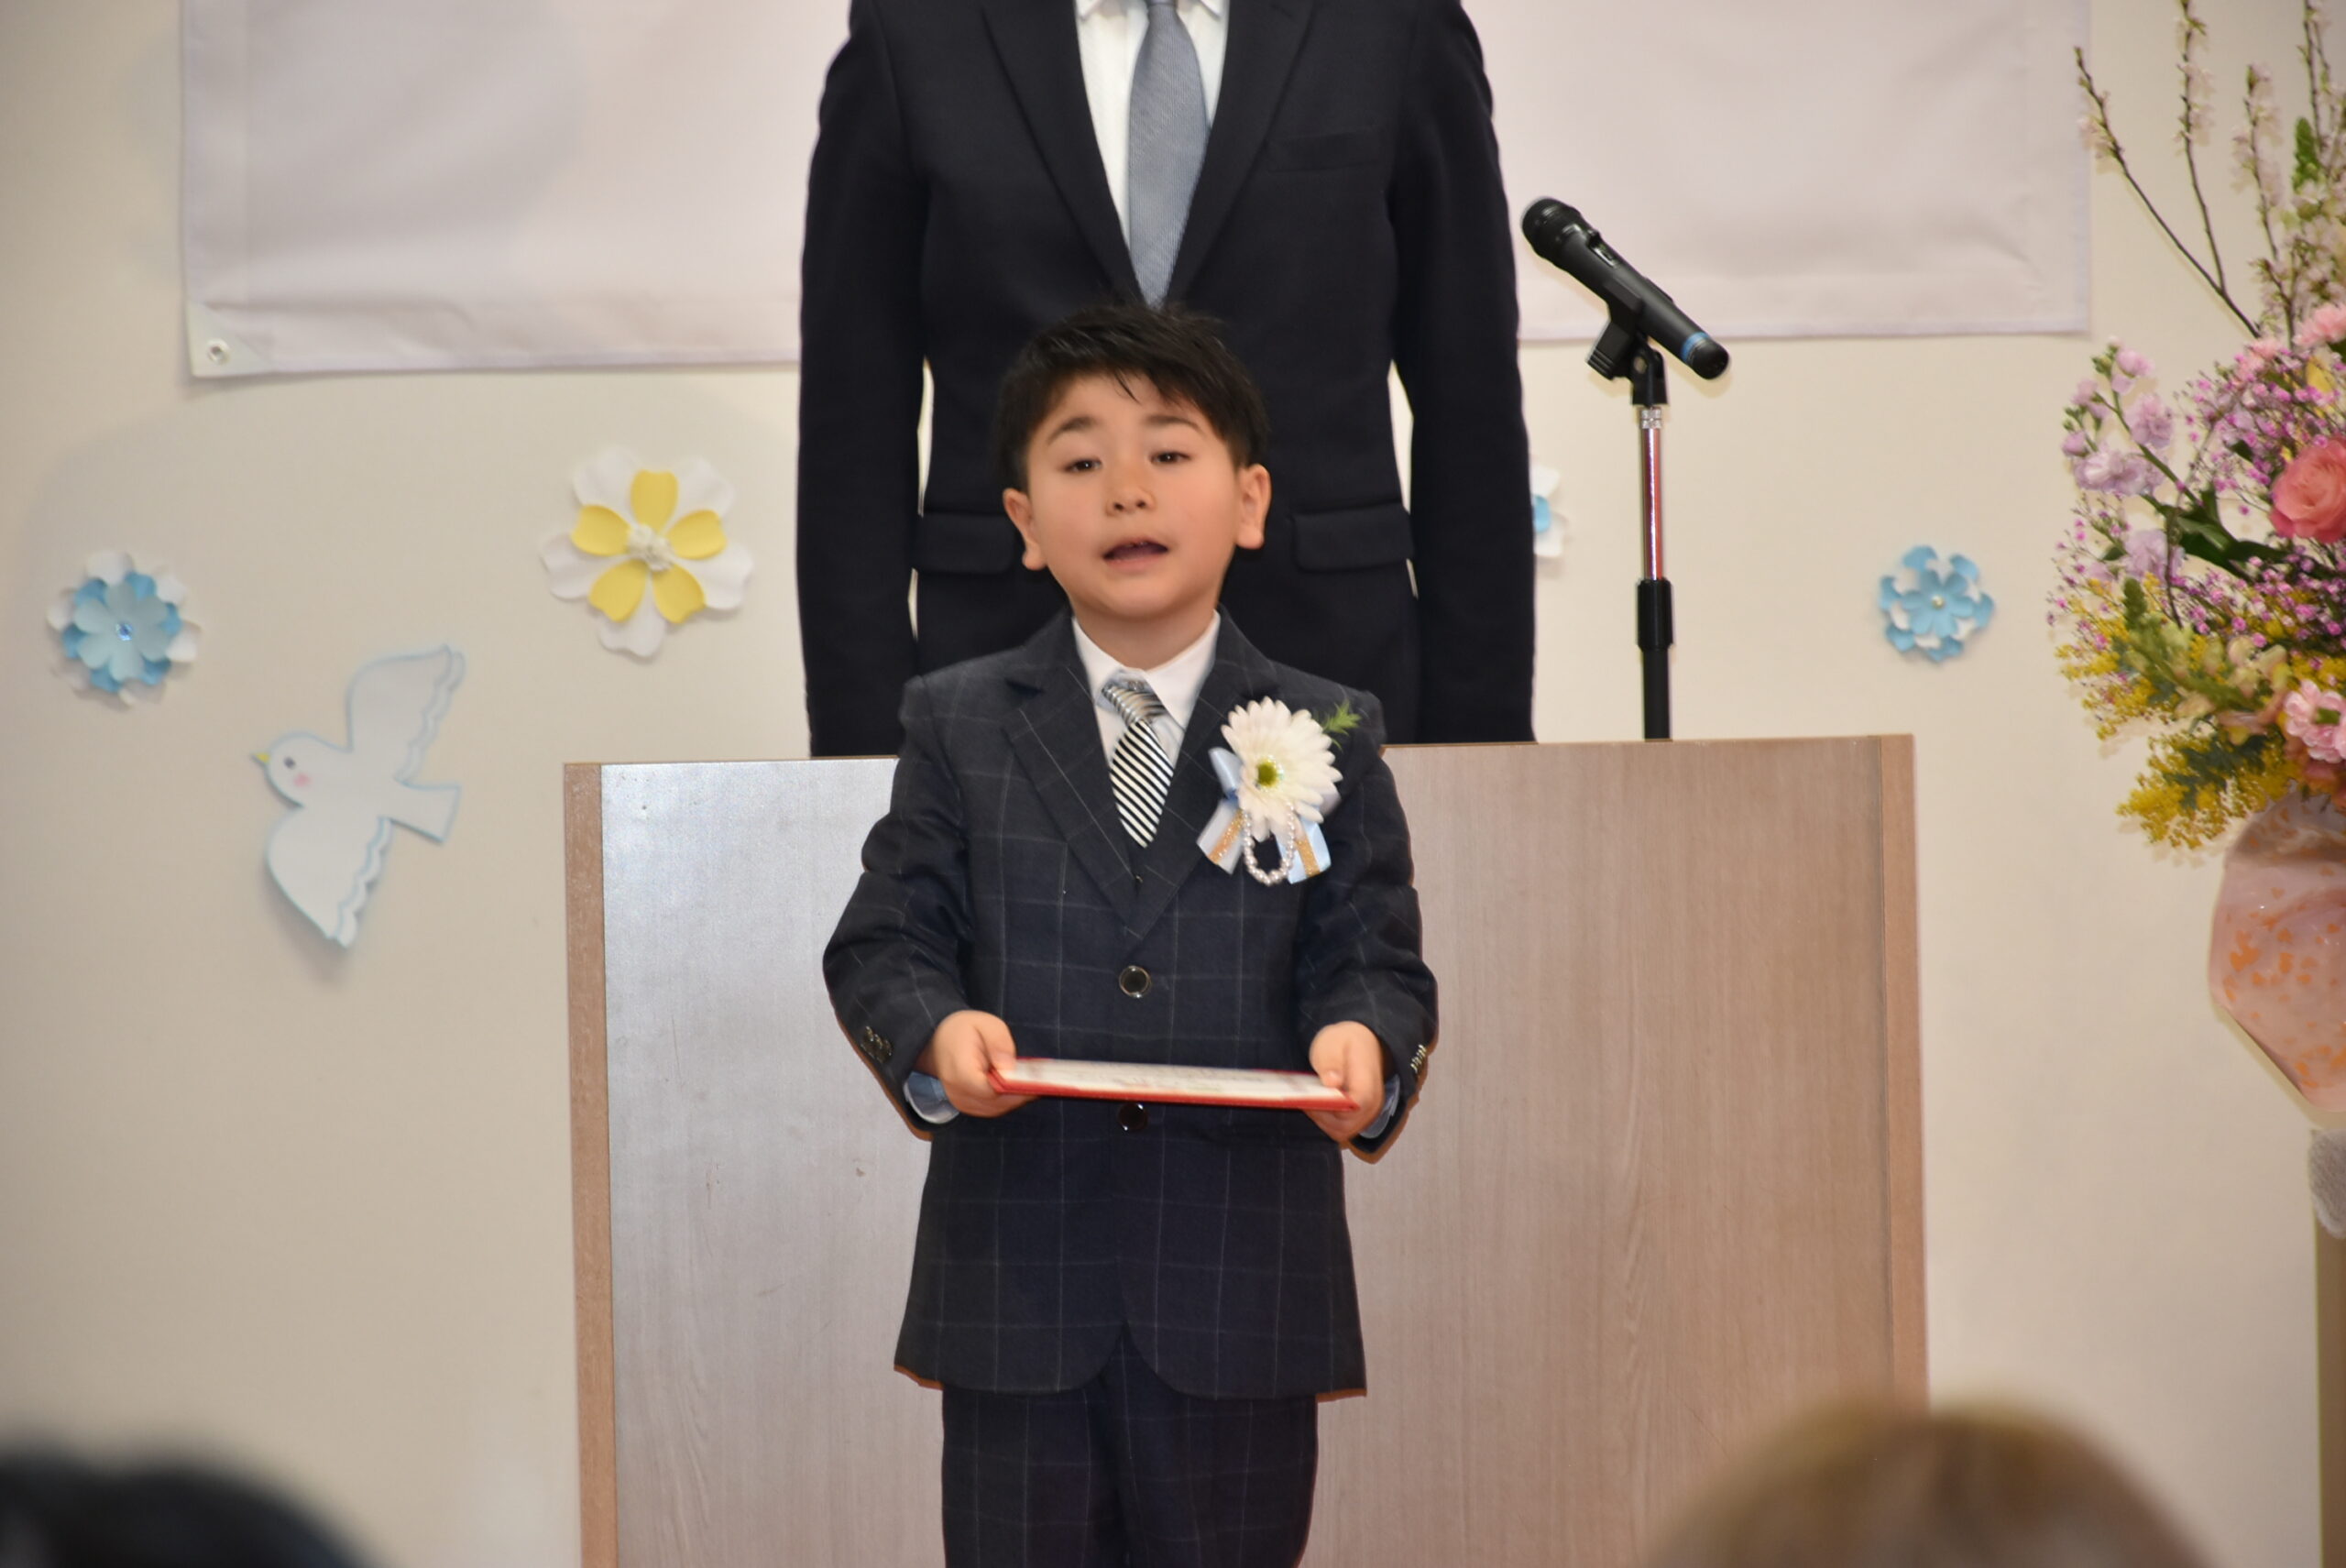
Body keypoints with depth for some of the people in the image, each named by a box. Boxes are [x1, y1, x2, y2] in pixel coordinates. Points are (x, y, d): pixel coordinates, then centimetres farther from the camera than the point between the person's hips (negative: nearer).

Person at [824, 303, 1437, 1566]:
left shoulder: (1323, 738, 4)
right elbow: (885, 942, 2)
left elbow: (1374, 958, 2)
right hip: (1016, 1266, 0)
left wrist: (1363, 1039, -21)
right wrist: (937, 1032, -19)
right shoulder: (959, 728, 5)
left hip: (1243, 1278, 0)